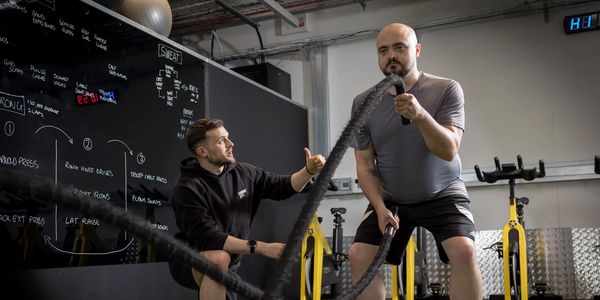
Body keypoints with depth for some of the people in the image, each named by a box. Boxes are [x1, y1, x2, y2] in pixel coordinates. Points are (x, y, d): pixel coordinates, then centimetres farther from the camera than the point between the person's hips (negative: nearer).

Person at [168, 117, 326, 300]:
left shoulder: (243, 173, -4)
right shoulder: (188, 187, -23)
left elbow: (281, 187, 6)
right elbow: (207, 238, -31)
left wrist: (309, 170, -14)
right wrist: (262, 247, -36)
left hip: (227, 269, 7)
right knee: (219, 258, -36)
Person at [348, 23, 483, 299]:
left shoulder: (446, 90, -13)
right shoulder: (363, 103, -7)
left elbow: (449, 151, -23)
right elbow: (365, 166, -4)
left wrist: (420, 115, -40)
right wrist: (380, 208, -17)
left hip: (442, 194, -2)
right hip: (390, 199, 3)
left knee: (463, 251, -24)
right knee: (359, 255, -12)